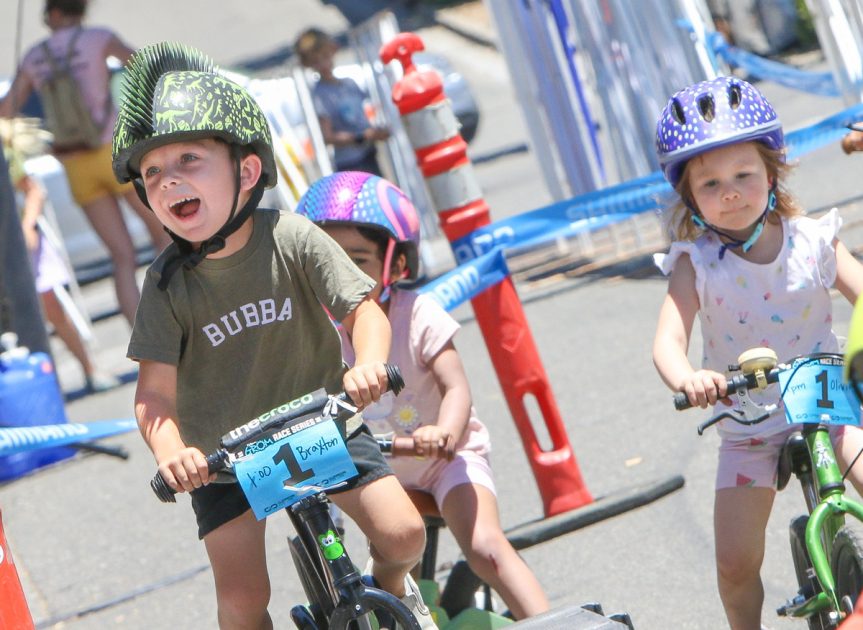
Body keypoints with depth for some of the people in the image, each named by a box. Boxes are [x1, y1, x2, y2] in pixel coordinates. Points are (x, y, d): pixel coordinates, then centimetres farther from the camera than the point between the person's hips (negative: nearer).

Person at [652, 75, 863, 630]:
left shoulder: (812, 240, -8)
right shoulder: (696, 264, -13)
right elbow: (668, 340, -24)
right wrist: (686, 379, -48)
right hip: (748, 429, -1)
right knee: (737, 563, -3)